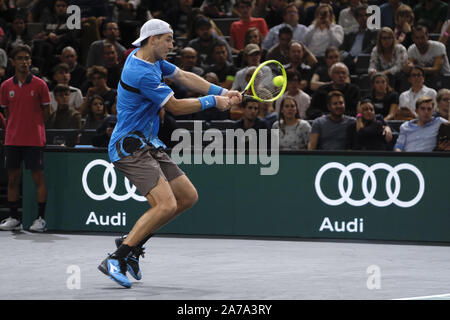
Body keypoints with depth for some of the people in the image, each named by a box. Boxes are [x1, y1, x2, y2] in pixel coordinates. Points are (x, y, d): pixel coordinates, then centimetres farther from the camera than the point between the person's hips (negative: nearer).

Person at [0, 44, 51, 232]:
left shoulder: (39, 85, -2)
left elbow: (46, 112, 4)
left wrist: (34, 128, 2)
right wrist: (16, 128, 6)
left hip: (34, 139, -3)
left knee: (38, 177, -4)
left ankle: (40, 219, 0)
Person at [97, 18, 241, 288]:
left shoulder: (154, 60, 10)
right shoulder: (142, 73, -21)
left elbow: (184, 77, 18)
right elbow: (176, 107, -14)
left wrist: (223, 92, 8)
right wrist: (212, 101, -2)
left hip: (149, 145, 11)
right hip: (130, 147, -11)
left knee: (188, 197, 9)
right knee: (166, 204, -23)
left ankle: (132, 243, 14)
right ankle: (116, 260, -18)